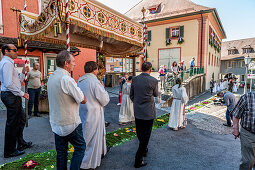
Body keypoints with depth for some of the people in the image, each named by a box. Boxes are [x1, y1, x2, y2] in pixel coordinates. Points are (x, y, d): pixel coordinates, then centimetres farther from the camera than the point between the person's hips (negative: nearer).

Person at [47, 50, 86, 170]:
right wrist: (80, 92, 1)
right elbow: (83, 100, -18)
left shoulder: (51, 77, 6)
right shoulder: (66, 79, -22)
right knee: (80, 147, 11)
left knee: (61, 152, 18)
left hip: (55, 123, 8)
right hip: (70, 123, -8)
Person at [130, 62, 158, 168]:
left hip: (137, 112, 5)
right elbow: (156, 94, 2)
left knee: (140, 134, 20)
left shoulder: (134, 79, -2)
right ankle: (138, 160, 9)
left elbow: (131, 95, 6)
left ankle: (143, 150, 43)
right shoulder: (153, 80, -13)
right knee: (145, 135, 5)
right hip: (148, 112, -4)